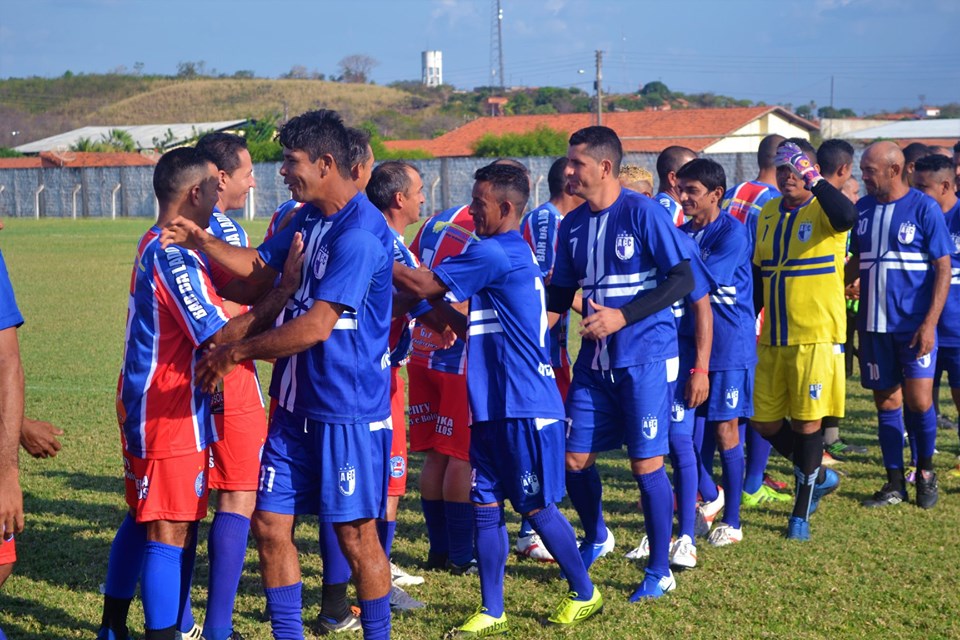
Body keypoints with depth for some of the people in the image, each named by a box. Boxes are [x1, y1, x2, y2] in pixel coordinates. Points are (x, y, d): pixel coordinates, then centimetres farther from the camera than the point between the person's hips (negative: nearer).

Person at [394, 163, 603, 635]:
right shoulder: (513, 253, 15)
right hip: (493, 406, 9)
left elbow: (424, 285, -16)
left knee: (536, 507, 2)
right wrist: (437, 309, 10)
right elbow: (476, 328, 22)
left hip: (525, 407, -9)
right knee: (485, 507, 8)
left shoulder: (493, 254, -16)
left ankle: (585, 594, 19)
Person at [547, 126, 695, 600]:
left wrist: (622, 316, -21)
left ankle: (660, 571, 12)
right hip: (594, 361, 6)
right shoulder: (572, 224, 7)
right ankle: (595, 537, 35)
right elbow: (561, 293, 17)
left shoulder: (643, 213, -12)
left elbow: (683, 280, -15)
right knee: (574, 458, 6)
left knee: (646, 464, -3)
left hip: (645, 358, -6)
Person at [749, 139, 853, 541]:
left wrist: (813, 179, -27)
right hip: (772, 339, 6)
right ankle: (819, 476, 31)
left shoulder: (822, 211, -8)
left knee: (807, 423, -1)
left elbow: (846, 216, -34)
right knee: (764, 423, 8)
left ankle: (802, 513, 12)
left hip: (816, 337, -6)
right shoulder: (768, 214, 11)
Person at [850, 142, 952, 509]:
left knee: (918, 400, -10)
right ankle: (895, 483, 17)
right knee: (886, 402, 8)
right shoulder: (862, 209, 8)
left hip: (914, 323, -5)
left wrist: (929, 323, -15)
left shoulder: (924, 208, -7)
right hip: (874, 324, 5)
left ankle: (925, 470, 14)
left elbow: (943, 268, -8)